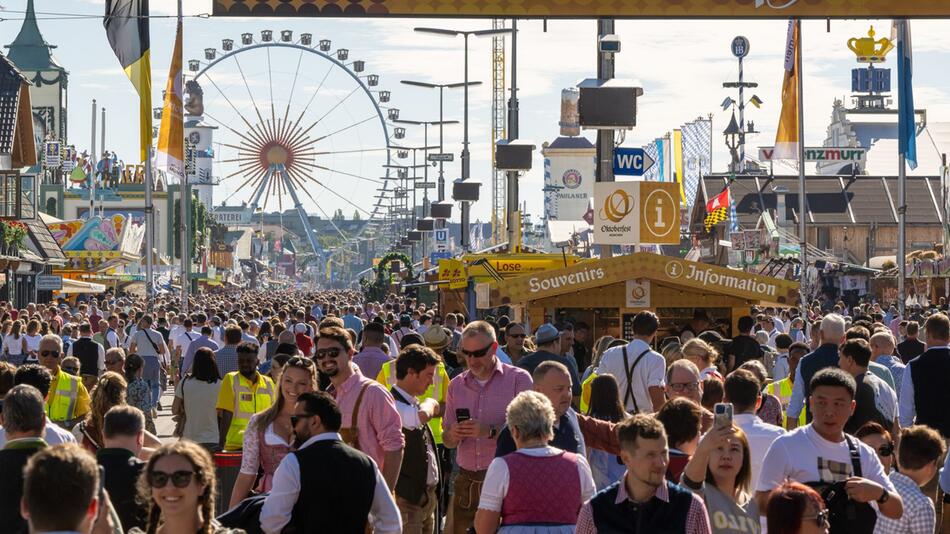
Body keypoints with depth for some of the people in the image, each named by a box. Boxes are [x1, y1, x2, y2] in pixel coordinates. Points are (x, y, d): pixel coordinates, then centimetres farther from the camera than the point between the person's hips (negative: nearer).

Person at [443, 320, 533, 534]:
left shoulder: (519, 379, -2)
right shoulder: (457, 385, 13)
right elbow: (447, 441, 16)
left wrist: (491, 431, -22)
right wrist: (453, 435, -7)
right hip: (466, 481, 4)